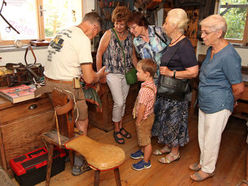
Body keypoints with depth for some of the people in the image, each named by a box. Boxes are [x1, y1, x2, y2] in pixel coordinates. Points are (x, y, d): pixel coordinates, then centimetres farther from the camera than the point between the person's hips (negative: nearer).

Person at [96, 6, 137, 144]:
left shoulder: (130, 36, 4)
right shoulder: (109, 34, -9)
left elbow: (133, 56, 13)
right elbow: (99, 54, -6)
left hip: (127, 73, 5)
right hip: (113, 73, -4)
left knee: (123, 101, 13)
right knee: (119, 102, -7)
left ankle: (121, 126, 31)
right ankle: (116, 130, 14)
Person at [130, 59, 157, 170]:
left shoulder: (145, 90, -32)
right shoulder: (152, 84, -1)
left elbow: (142, 108, -27)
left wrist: (138, 121, -14)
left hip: (144, 118, -9)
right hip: (149, 115, 9)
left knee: (146, 140, 8)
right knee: (144, 138, 28)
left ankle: (146, 162, 26)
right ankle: (143, 152, 49)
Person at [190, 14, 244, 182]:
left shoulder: (228, 56, -25)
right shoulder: (211, 50, 4)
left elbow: (239, 88, -18)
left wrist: (230, 102, 0)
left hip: (218, 107, -9)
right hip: (205, 103, 9)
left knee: (211, 140, 10)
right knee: (202, 136, 22)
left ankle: (208, 169, 33)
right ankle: (203, 162, 44)